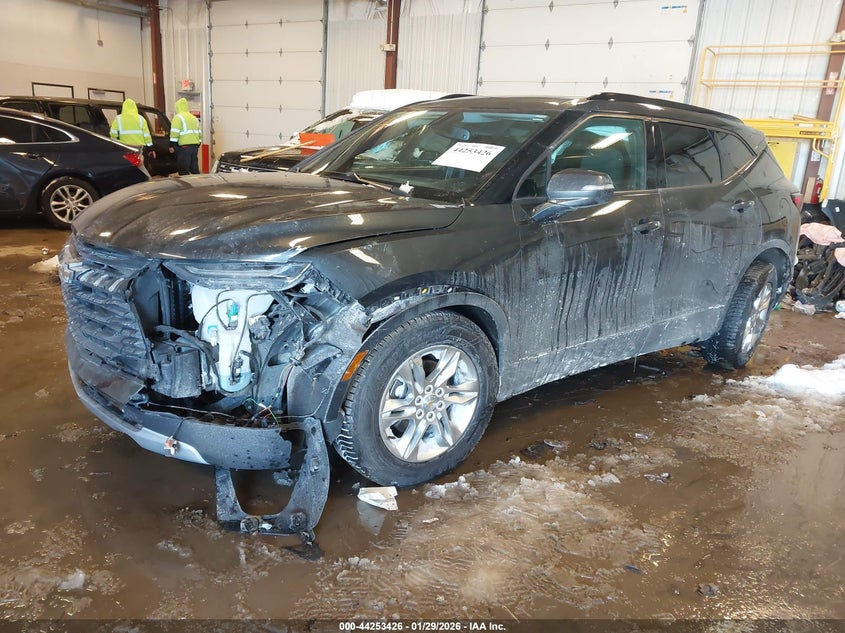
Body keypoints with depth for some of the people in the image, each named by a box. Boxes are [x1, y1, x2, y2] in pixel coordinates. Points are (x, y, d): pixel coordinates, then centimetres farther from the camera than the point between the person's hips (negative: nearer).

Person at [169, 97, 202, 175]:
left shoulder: (178, 117, -5)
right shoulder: (194, 118, 18)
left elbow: (175, 133, -12)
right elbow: (199, 133, 22)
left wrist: (172, 146, -9)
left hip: (184, 147, -7)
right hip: (195, 146, 7)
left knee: (183, 171, -5)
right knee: (194, 169, 13)